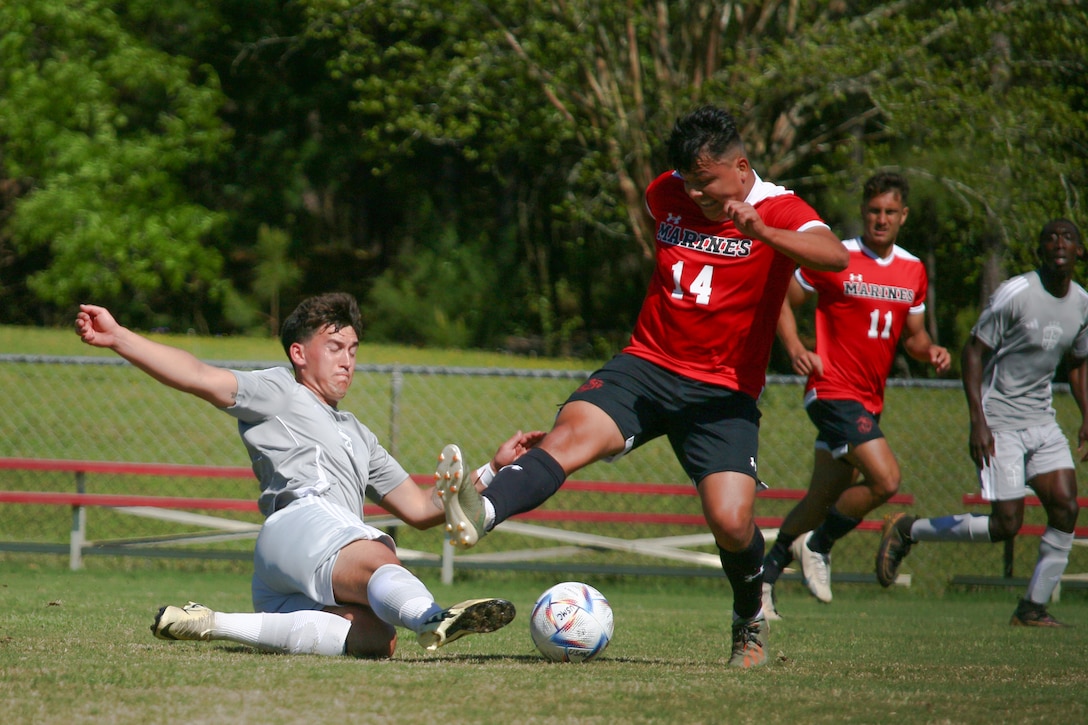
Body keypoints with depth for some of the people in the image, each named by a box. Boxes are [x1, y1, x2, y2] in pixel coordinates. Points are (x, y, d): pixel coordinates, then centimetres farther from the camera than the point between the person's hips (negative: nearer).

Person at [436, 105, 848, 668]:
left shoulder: (779, 211, -7)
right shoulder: (667, 194, 8)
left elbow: (835, 257, -29)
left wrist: (761, 231, -44)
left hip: (723, 391, -3)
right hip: (647, 364, 3)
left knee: (731, 523, -19)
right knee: (570, 433, -27)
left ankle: (750, 621, 15)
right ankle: (477, 516, -54)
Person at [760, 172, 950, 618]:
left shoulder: (914, 271, 10)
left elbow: (913, 334, 20)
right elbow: (783, 301, -1)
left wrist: (930, 351, -3)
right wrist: (795, 348, -18)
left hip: (869, 399, 7)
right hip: (834, 392, -7)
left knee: (825, 499, 12)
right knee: (886, 479, -22)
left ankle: (765, 576, 25)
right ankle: (818, 547, -1)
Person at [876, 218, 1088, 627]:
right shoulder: (1016, 294, -16)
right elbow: (974, 350, -12)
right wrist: (978, 421, -19)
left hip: (1042, 422, 6)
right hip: (1000, 421, -6)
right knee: (1006, 523, -10)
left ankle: (1034, 607, 1)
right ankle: (908, 531, 8)